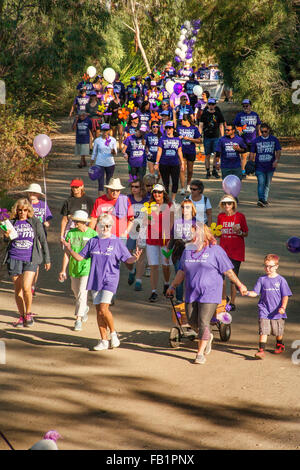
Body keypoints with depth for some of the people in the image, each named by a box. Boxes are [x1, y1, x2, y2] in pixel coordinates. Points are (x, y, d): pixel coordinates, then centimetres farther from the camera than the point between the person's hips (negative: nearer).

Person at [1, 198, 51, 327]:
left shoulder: (35, 222, 2)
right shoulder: (12, 222, 6)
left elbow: (43, 240, 7)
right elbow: (7, 239, -2)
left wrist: (47, 259, 9)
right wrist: (7, 236, -26)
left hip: (30, 259, -2)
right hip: (14, 258, 2)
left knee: (26, 288, -15)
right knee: (18, 289, 6)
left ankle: (28, 313, 6)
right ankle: (21, 316, 19)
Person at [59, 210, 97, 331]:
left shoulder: (93, 234, -6)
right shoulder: (71, 233, 1)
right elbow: (66, 253, 3)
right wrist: (63, 270, -1)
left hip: (87, 268, -4)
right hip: (74, 268, 4)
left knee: (82, 293, -11)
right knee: (76, 292, 18)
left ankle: (78, 319, -8)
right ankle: (84, 308, 46)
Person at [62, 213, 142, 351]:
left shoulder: (116, 242, 1)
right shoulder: (92, 242, 10)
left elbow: (127, 259, 0)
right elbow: (80, 257, 11)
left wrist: (135, 258, -21)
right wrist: (69, 249, -4)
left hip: (110, 280, -4)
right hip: (95, 280, 4)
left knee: (104, 309, -15)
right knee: (98, 311, 5)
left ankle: (113, 334, 7)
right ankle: (103, 340, 12)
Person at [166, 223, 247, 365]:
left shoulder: (215, 250, -6)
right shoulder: (187, 251, 10)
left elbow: (228, 270, -2)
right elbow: (182, 272, 21)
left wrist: (239, 285, 1)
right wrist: (173, 286, 23)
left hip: (210, 293, -6)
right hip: (191, 293, 6)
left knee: (203, 322, -10)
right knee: (192, 321, 7)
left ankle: (200, 353, -2)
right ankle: (207, 337, 37)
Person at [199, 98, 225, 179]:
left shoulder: (218, 114, 7)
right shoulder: (204, 114, 4)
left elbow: (221, 126, 12)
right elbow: (201, 125, 3)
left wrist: (222, 137, 7)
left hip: (216, 137, 0)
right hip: (207, 137, 0)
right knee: (207, 155, 2)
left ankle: (214, 170, 0)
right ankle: (208, 172, 9)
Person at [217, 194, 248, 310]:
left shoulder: (240, 216, -5)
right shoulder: (220, 217, 4)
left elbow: (246, 234, 1)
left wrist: (238, 232, -19)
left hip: (236, 251, -3)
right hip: (223, 250, 3)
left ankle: (232, 302, 8)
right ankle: (223, 300, 16)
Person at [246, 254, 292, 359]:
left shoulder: (281, 280, -3)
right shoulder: (262, 279, 2)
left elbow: (285, 296, -2)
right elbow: (255, 293, 1)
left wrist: (283, 307, -14)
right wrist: (247, 293, -20)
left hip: (277, 312, 0)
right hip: (264, 311, 0)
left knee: (278, 332, 15)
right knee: (263, 331, -12)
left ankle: (279, 346, 40)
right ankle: (261, 350, -14)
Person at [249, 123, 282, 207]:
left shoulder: (274, 140, 5)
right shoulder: (256, 140, 6)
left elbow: (278, 151, 0)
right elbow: (252, 153, 10)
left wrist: (276, 160, -17)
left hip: (270, 166, 1)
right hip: (259, 166, -1)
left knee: (267, 184, 9)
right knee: (261, 183, -15)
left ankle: (265, 200, 19)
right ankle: (261, 199, -25)